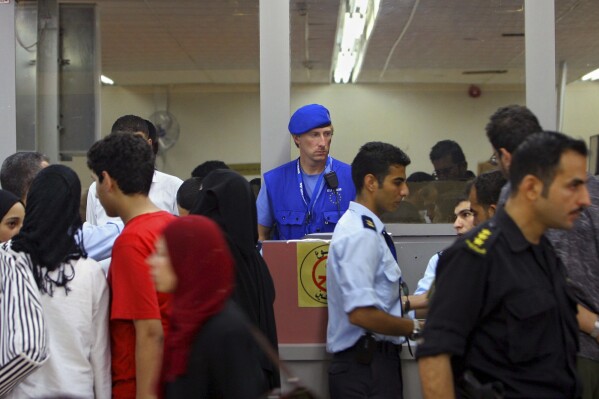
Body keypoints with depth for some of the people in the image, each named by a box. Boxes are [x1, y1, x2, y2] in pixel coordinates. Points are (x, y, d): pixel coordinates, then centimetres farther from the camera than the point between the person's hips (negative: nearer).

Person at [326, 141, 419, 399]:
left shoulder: (362, 227, 12)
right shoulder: (361, 235, -18)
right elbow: (361, 313, -25)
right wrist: (414, 327, -13)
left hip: (374, 360, 10)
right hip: (366, 366, -10)